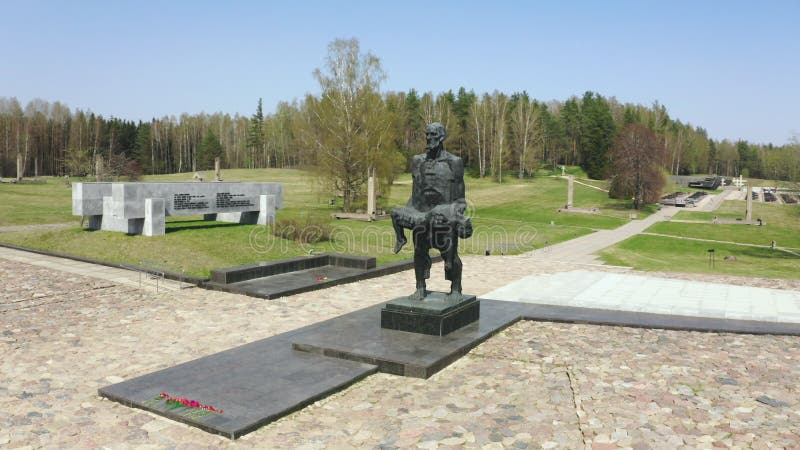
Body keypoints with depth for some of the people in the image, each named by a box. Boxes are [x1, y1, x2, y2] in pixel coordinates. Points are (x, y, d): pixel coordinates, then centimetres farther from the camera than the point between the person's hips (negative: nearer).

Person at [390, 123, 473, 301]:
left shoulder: (454, 162, -3)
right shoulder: (418, 161, 8)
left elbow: (459, 196, -2)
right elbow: (415, 192, 13)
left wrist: (458, 217, -9)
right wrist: (409, 212, 8)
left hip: (445, 217, -4)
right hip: (421, 216, 4)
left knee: (450, 254, 2)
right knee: (419, 252, 7)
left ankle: (456, 290, 16)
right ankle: (420, 288, 20)